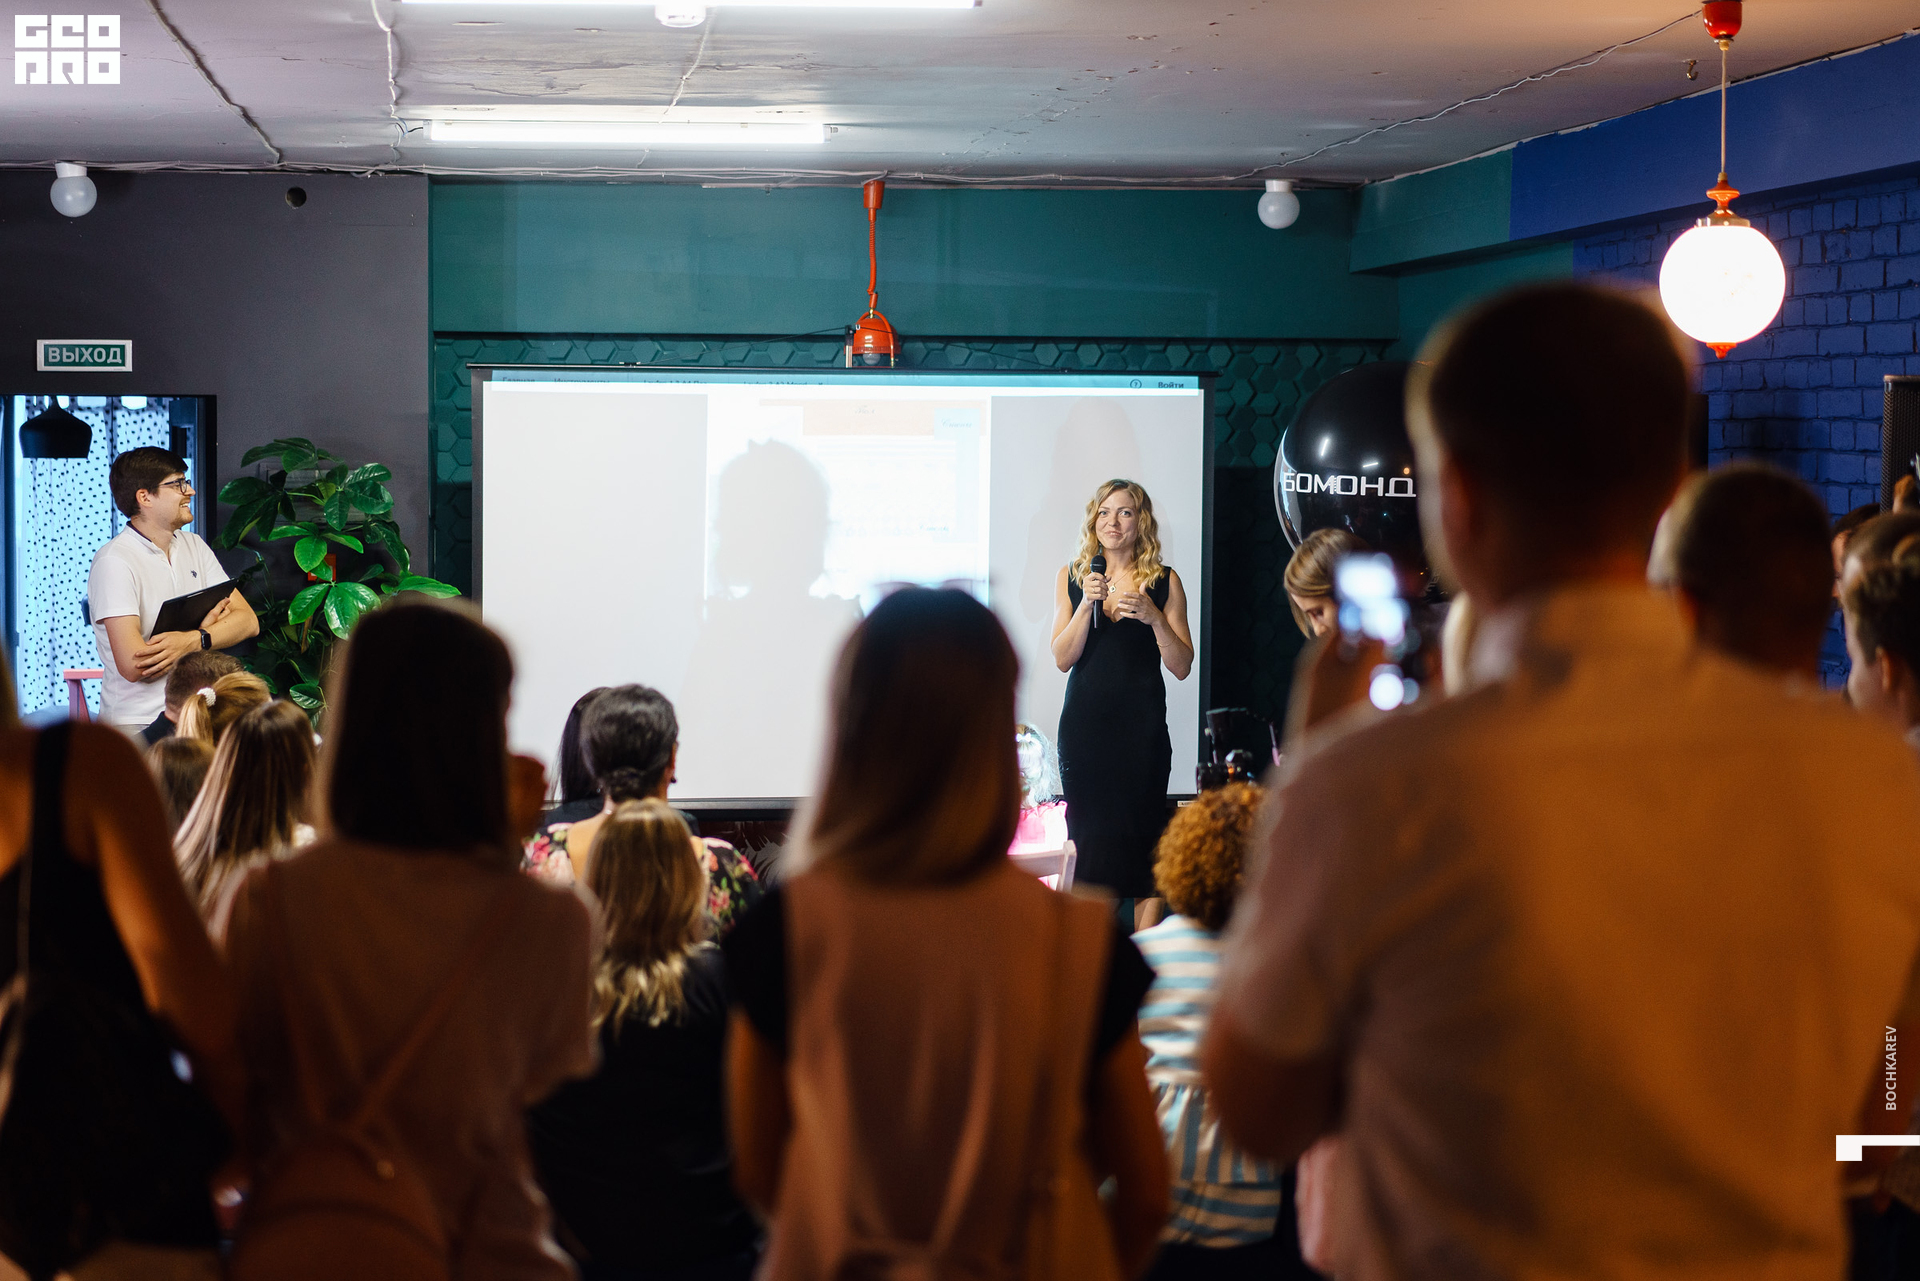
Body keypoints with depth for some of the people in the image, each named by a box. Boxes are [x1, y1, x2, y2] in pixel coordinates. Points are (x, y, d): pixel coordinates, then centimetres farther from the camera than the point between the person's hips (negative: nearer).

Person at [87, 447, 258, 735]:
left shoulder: (193, 546, 14)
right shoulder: (114, 562, -10)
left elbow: (248, 620, 5)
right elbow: (133, 664, -19)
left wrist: (191, 641, -16)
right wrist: (207, 629, -4)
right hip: (136, 724, -6)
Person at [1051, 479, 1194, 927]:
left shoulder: (1164, 582, 4)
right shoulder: (1071, 578, 9)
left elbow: (1181, 667, 2)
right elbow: (1063, 659, 1)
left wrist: (1154, 617, -14)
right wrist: (1087, 603, -11)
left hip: (1141, 724, -1)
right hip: (1084, 721, 1)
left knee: (1143, 829, -4)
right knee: (1086, 829, 0)